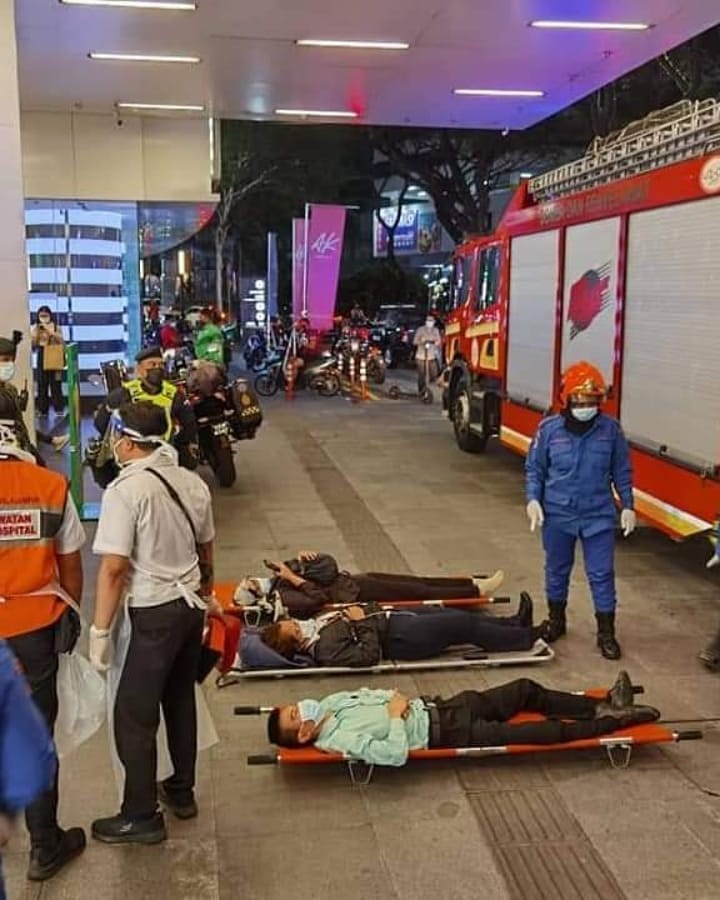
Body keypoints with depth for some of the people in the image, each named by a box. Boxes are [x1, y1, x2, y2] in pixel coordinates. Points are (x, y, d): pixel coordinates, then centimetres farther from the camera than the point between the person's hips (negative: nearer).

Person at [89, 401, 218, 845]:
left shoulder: (126, 490, -18)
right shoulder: (192, 482, 3)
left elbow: (114, 568, -20)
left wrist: (100, 629, -12)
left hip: (154, 613, -7)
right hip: (191, 605, 8)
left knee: (134, 716, 6)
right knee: (181, 699, 21)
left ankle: (141, 817, 16)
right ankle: (182, 791, 35)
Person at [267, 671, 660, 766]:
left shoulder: (329, 703, 2)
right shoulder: (339, 740, -22)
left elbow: (370, 693, 17)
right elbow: (396, 754, -31)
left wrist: (395, 698, -2)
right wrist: (396, 716, -19)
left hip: (437, 706, 8)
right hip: (445, 733, -8)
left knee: (527, 690, 8)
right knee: (540, 731, -7)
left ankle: (603, 706, 19)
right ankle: (615, 721, 7)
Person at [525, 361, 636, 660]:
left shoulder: (611, 429, -7)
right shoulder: (549, 429, -9)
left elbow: (622, 472, 4)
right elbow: (534, 468, 2)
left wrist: (627, 506, 2)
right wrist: (533, 499, -10)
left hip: (599, 516, 0)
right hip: (557, 515, 1)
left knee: (602, 574, 4)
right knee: (557, 570, 16)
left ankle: (606, 633, 19)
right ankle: (556, 621, 37)